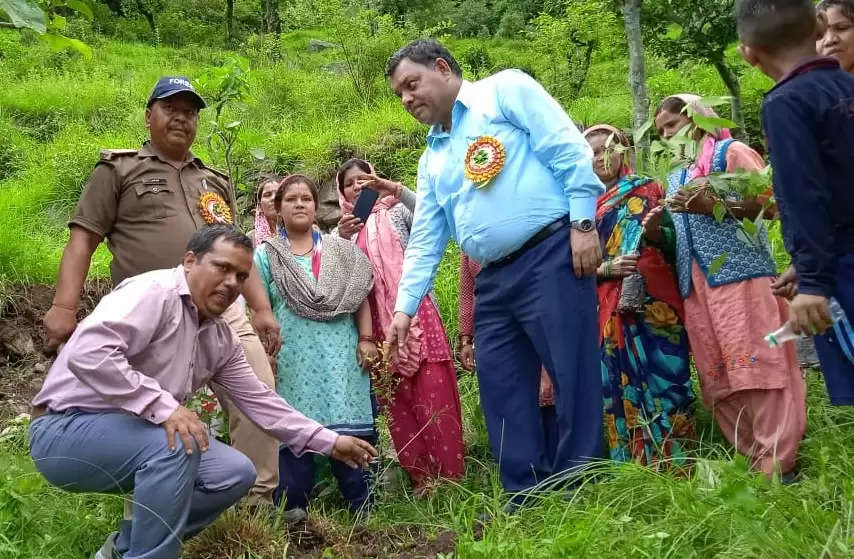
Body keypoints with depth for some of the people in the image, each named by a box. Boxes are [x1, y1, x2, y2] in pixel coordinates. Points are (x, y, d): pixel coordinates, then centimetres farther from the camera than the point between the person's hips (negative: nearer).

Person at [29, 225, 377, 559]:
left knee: (237, 473, 1)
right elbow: (87, 352, -34)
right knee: (176, 444, -32)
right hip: (66, 429, -9)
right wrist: (163, 406, -35)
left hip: (133, 435, 9)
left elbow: (258, 400, 13)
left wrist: (329, 442, 10)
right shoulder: (155, 291, -20)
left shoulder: (221, 339, 6)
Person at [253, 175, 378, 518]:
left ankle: (362, 506, 9)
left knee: (347, 427, 1)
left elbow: (360, 298, 11)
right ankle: (293, 509, 8)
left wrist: (366, 339, 2)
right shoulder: (265, 255, 7)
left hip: (340, 355, 1)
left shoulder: (341, 251, 13)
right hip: (293, 358, -1)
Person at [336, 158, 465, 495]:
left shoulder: (397, 212, 11)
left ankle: (450, 476, -2)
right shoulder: (346, 227, 17)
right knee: (396, 402, 2)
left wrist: (392, 188, -22)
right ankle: (420, 479, 9)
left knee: (434, 395, -7)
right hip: (376, 321, 3)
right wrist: (342, 239, -13)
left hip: (414, 310, -2)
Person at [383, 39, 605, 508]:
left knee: (573, 375, -6)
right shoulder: (433, 158, 22)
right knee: (502, 393, 6)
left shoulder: (505, 90, 3)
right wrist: (404, 306, 11)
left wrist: (582, 222, -15)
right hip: (493, 280, 8)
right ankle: (527, 503, 15)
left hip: (550, 256, -7)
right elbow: (424, 239, 19)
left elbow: (568, 150, -7)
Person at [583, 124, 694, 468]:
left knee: (664, 378, -7)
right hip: (614, 309, 2)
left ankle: (677, 466, -2)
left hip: (655, 300, -2)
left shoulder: (648, 190, 12)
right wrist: (608, 268, -10)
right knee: (623, 388, 1)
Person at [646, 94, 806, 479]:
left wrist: (712, 204, -16)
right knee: (717, 376, 1)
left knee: (755, 365, -11)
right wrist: (655, 233, 5)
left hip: (739, 274, -7)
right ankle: (753, 459, 6)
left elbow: (769, 202, -7)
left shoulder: (730, 152, 6)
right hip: (695, 286, 7)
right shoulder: (674, 178, 26)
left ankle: (777, 463, -8)